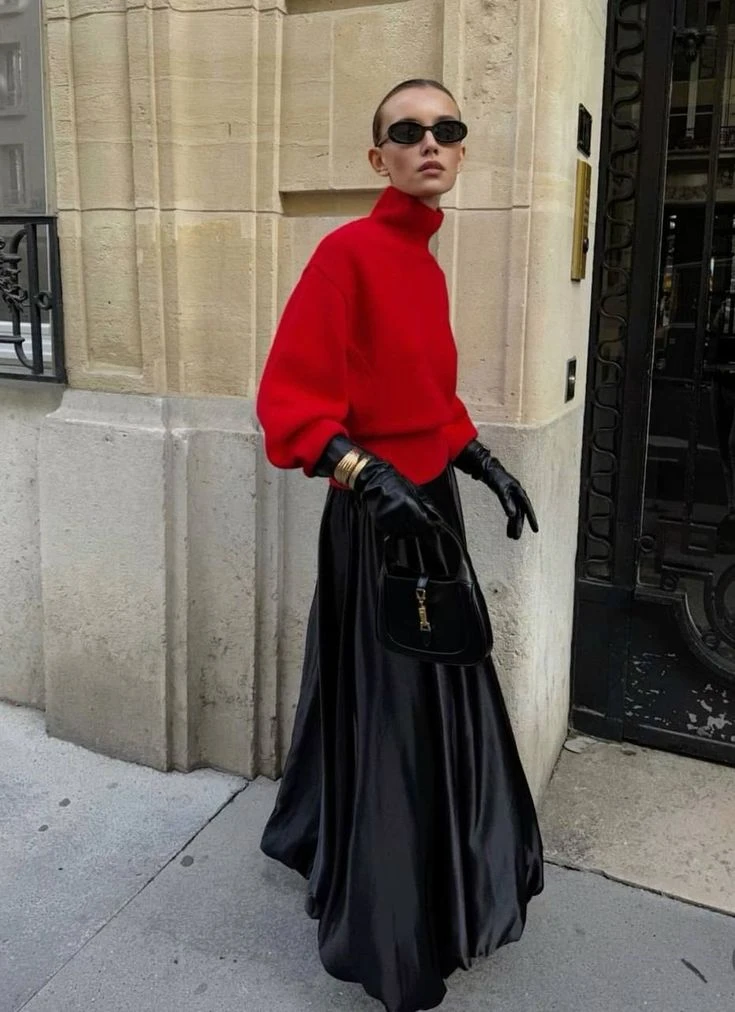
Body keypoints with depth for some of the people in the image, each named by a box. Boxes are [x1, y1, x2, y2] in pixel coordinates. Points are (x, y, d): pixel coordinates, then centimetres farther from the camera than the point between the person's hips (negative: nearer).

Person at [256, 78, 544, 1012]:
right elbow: (288, 397, -20)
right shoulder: (348, 250, -15)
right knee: (388, 710, 4)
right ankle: (389, 931, 27)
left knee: (436, 697, 21)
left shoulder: (426, 265, 10)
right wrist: (363, 469, -32)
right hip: (377, 515, -9)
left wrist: (483, 462, 10)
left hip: (431, 502, 9)